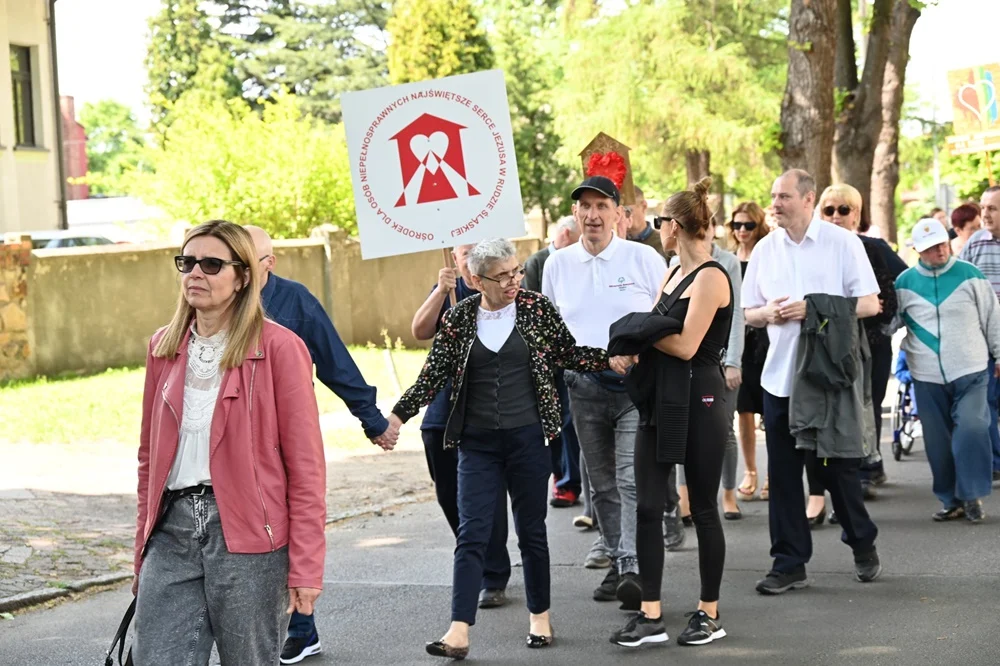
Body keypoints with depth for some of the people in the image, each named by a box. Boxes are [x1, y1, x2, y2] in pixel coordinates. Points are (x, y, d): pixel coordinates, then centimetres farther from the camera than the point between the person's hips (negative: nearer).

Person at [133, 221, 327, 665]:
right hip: (173, 529, 4)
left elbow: (306, 465, -7)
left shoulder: (278, 347, -5)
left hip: (246, 535, -4)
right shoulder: (164, 348, 11)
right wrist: (143, 550, 15)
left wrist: (305, 567, -10)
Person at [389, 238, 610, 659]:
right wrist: (399, 415, -4)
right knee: (471, 534, -5)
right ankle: (459, 631, -9)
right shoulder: (459, 318, 1)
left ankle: (540, 617, 25)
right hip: (477, 443, 0)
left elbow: (570, 355, 5)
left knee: (531, 531, 9)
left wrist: (610, 359, -10)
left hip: (527, 438, 0)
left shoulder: (537, 309, -1)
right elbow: (434, 373, 3)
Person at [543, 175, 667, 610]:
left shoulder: (644, 259, -1)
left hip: (636, 385, -4)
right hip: (584, 389, 4)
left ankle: (635, 570, -20)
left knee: (633, 479, -15)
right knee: (602, 485, 11)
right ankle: (617, 564, 22)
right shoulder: (557, 264, 9)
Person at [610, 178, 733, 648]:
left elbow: (686, 345, -20)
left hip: (700, 401, -8)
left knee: (703, 508, 3)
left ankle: (709, 614, 14)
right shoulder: (674, 272, 14)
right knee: (648, 506, 3)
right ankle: (650, 616, 5)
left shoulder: (710, 277, -14)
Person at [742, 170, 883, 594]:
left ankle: (862, 544, 27)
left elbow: (870, 304, -6)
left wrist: (814, 309, -16)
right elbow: (749, 313, 13)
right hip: (780, 376, 4)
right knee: (783, 472, 3)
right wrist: (769, 313, -10)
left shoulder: (842, 243, -3)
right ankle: (789, 563, 11)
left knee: (838, 464, 4)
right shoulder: (766, 249, 8)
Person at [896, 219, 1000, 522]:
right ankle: (951, 500, 17)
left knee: (971, 430, -16)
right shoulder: (905, 283, 3)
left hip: (970, 373, -2)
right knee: (939, 441, 5)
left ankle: (972, 495, -5)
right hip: (927, 377, 2)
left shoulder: (969, 275, 1)